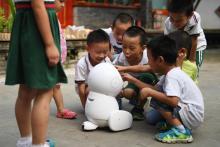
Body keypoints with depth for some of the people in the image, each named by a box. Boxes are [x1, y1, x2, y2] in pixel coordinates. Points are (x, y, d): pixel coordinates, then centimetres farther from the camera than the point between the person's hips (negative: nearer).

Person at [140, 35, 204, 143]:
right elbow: (156, 88, 9)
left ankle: (181, 131, -19)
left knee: (156, 101, -19)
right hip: (187, 111, 10)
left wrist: (149, 92, -26)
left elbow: (173, 101, -36)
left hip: (192, 116, -10)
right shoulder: (171, 72, 6)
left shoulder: (172, 76, -24)